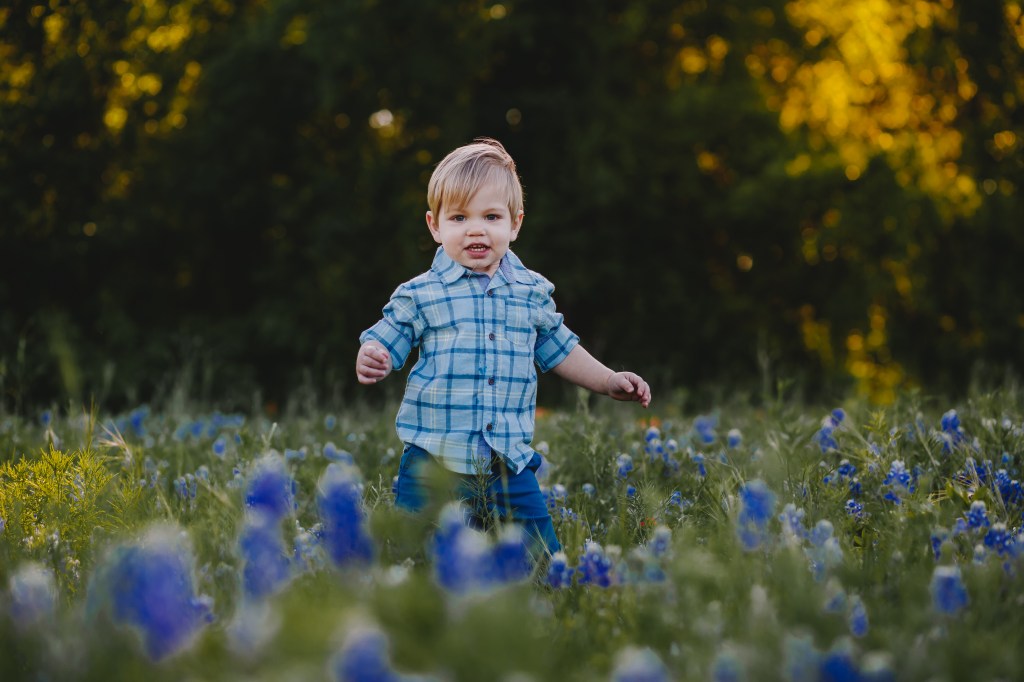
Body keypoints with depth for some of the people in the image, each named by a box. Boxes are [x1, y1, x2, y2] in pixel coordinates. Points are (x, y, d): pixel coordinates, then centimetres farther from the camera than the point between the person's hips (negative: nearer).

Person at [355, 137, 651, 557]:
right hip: (434, 464, -2)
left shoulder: (532, 292, 8)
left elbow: (557, 347, 21)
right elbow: (385, 342, 1)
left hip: (511, 467, 3)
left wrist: (610, 382, 18)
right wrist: (369, 361, -21)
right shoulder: (420, 295, -1)